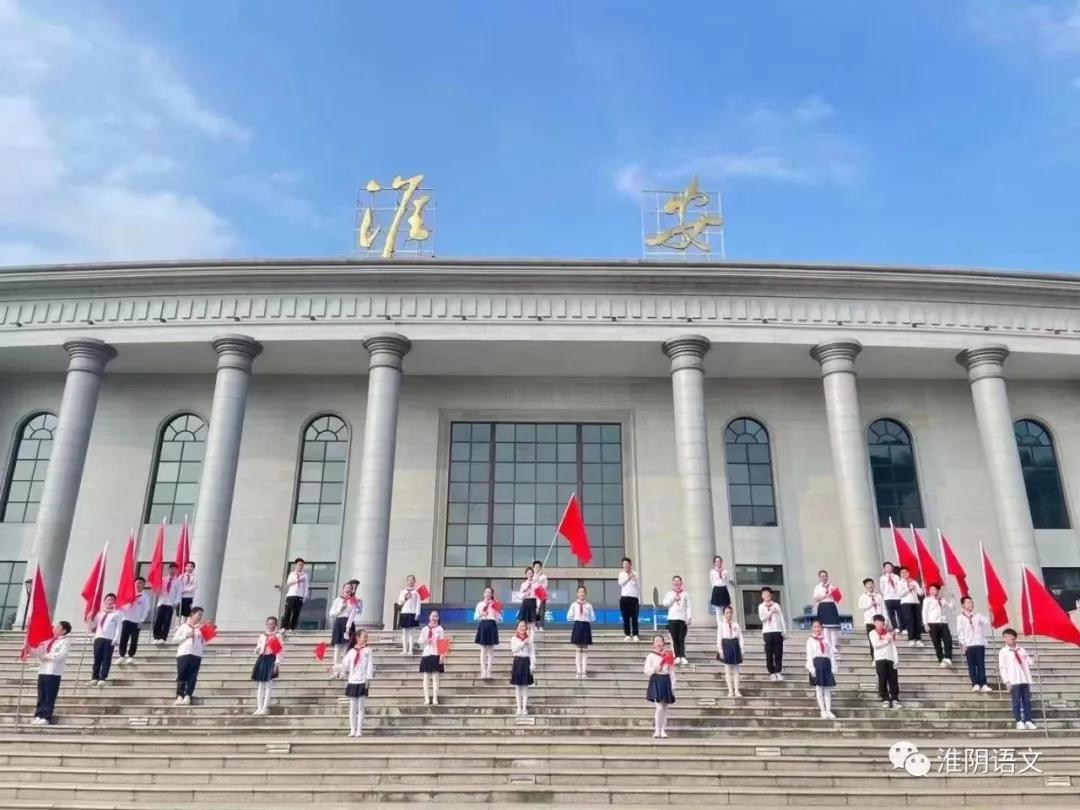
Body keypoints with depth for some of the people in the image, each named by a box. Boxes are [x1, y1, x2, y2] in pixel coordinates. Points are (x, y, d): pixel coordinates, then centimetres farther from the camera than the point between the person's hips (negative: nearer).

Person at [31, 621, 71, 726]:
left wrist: (48, 656, -9)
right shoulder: (49, 640, 19)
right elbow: (41, 654, 21)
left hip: (54, 672, -7)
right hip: (43, 670, 7)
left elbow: (61, 655, -15)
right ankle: (38, 716, 9)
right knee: (41, 696, 6)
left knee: (49, 696, -4)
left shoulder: (64, 641, -2)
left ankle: (46, 718, -3)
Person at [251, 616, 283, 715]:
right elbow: (257, 650, 18)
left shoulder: (278, 635, 1)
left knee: (268, 685, -6)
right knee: (260, 685, 5)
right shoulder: (262, 635, 15)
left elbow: (279, 650, -5)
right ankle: (259, 708, 8)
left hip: (271, 659, -5)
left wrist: (277, 663, -14)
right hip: (262, 659, 5)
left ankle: (265, 708, -5)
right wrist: (257, 649, -6)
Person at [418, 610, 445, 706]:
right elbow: (420, 641, 11)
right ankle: (427, 698, 4)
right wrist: (425, 641, -11)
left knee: (435, 677, -3)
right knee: (426, 677, 1)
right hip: (426, 654, 2)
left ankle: (435, 698, -1)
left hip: (436, 655, -2)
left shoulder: (440, 629, 2)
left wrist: (441, 655, -9)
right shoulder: (425, 629, 8)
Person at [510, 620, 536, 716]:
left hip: (526, 662, 0)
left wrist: (532, 665, -8)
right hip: (517, 661, 0)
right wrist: (523, 642, -17)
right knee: (517, 686, 3)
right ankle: (519, 708, 10)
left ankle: (524, 708, 7)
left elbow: (532, 653, 0)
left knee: (525, 686, 2)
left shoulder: (529, 639, 2)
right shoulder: (514, 638, 2)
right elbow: (513, 649, -13)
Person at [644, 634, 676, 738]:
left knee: (665, 708, 7)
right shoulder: (651, 656, -2)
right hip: (656, 681, -4)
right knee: (659, 707, -11)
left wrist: (673, 686, 1)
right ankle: (657, 730, -2)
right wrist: (655, 669, -21)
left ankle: (663, 730, 14)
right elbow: (646, 671, -4)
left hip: (666, 681, 4)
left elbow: (672, 672, 6)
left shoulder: (668, 656, 6)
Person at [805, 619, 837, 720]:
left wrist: (833, 668, 2)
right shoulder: (810, 640, 6)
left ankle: (828, 710, 7)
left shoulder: (826, 639, 13)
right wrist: (811, 668, -13)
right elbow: (809, 655, -3)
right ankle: (823, 711, 3)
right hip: (817, 663, -3)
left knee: (827, 689, 3)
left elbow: (831, 654, 10)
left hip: (826, 663, 3)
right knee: (819, 689, -1)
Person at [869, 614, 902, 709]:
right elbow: (875, 645, -10)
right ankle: (885, 700, 0)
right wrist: (886, 641, -5)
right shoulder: (872, 633, 6)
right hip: (880, 659, -3)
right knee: (882, 680, -5)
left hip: (891, 659, 3)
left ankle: (895, 700, 2)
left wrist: (896, 659, 1)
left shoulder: (889, 632, 15)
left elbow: (893, 646, 10)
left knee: (893, 680, -2)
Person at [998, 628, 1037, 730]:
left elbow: (1029, 661, 17)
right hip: (1014, 681, -4)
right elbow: (1002, 667, -4)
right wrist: (1007, 681, -10)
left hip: (1025, 680, 4)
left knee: (1027, 700, 5)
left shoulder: (1021, 649, 15)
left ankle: (1028, 721, 12)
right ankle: (1019, 722, 1)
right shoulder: (1003, 652, 1)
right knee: (1016, 701, -4)